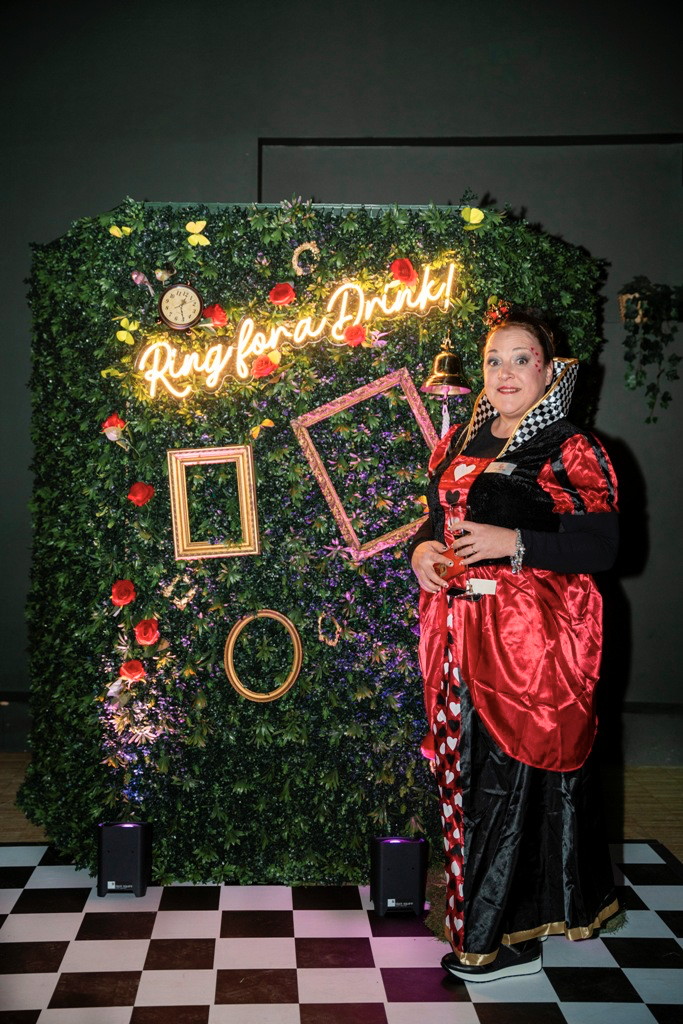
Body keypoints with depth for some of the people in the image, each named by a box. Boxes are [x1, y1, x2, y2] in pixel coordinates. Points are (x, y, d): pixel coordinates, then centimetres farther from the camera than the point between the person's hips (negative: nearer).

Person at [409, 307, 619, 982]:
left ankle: (505, 938, 10)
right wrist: (422, 549, 0)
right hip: (460, 633, 6)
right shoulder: (458, 444, 14)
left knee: (516, 769, -3)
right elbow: (436, 518, 22)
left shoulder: (571, 451, -4)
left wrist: (513, 543, -20)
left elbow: (600, 547, -10)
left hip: (534, 637, -6)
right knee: (466, 768, 8)